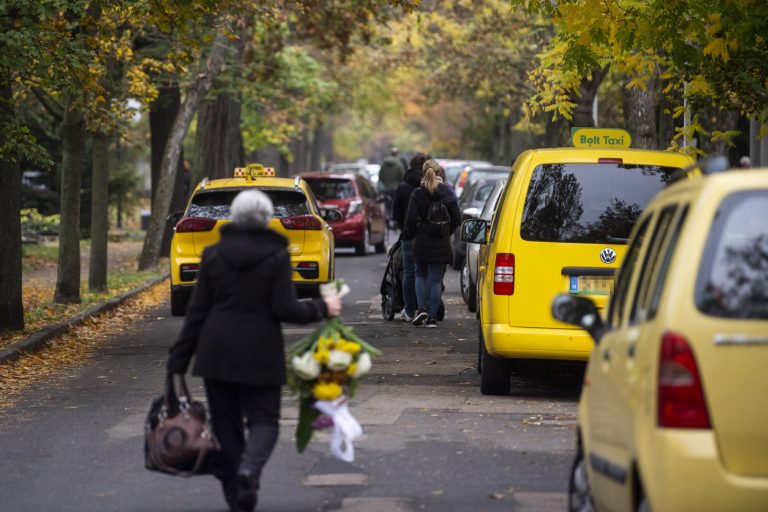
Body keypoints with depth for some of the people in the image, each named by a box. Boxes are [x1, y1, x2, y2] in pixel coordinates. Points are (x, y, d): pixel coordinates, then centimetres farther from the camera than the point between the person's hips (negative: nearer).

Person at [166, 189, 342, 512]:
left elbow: (197, 310, 2)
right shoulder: (276, 255, -6)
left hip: (217, 351, 2)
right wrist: (322, 308, 7)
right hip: (260, 353, -2)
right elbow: (285, 309, -10)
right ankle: (248, 469, -24)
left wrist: (179, 358, 5)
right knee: (264, 419, 6)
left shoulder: (213, 254, 3)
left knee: (225, 422, 10)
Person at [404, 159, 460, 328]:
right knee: (436, 279, 5)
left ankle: (422, 309, 2)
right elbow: (456, 217, -3)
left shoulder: (417, 194, -6)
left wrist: (414, 233, 9)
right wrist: (448, 232, 12)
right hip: (441, 243, 0)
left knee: (420, 275, 18)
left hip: (422, 242, 0)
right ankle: (432, 317, 4)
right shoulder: (446, 192, -3)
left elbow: (411, 219, -9)